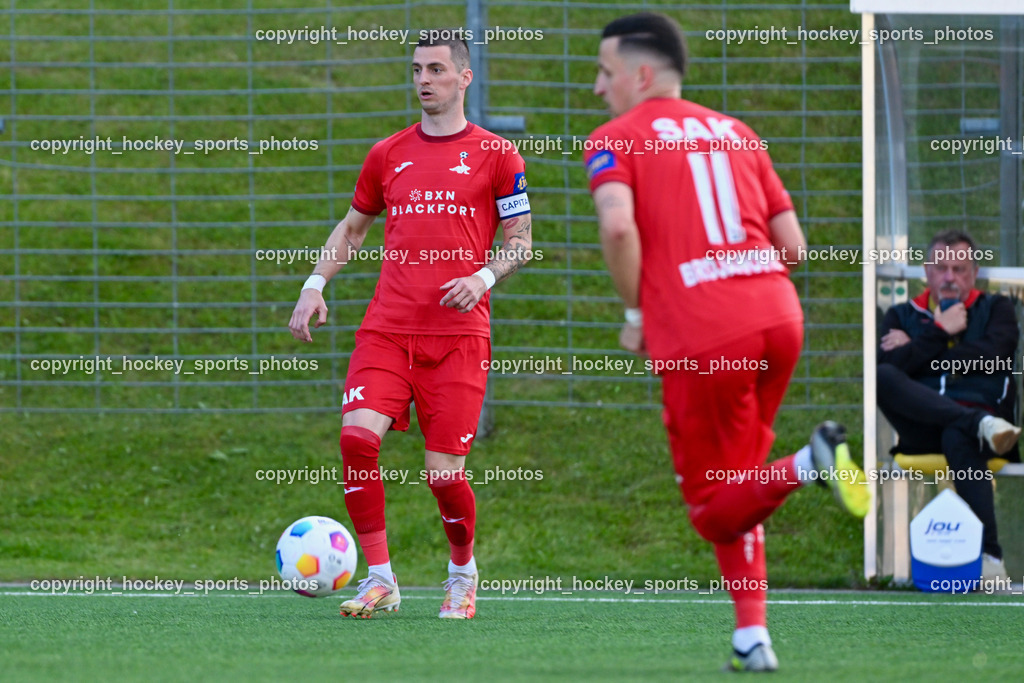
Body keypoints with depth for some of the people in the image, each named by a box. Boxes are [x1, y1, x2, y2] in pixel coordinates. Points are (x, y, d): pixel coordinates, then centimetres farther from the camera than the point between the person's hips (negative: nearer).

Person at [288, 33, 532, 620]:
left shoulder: (496, 155, 5)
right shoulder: (388, 154, 14)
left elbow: (520, 242, 6)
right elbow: (353, 226, 26)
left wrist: (483, 277, -12)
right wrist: (316, 284, 13)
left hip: (458, 333, -3)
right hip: (386, 328, 3)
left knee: (444, 472, -6)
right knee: (358, 435, -19)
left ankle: (463, 572, 23)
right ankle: (380, 581, -8)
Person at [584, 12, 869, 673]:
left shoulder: (614, 141, 4)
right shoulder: (737, 133, 20)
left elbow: (618, 224, -15)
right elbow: (794, 246, 15)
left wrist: (635, 315, -2)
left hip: (699, 339, -6)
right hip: (779, 316, 6)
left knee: (715, 510, 5)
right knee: (735, 490, 21)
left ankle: (811, 463, -22)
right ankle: (753, 639, 10)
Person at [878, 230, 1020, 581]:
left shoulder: (996, 309, 20)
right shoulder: (901, 316, 22)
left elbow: (992, 355, -2)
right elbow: (886, 365, 1)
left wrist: (915, 352, 3)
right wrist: (939, 333, -2)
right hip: (922, 430, 2)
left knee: (959, 437, -41)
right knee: (884, 378, -30)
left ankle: (989, 556, -53)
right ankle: (980, 423, -41)